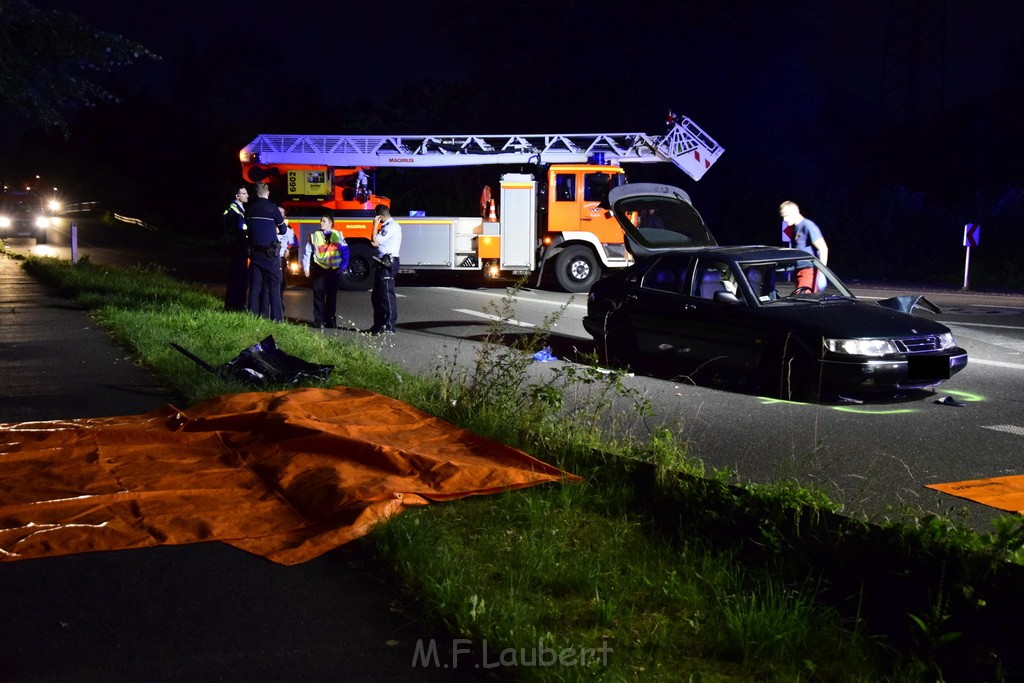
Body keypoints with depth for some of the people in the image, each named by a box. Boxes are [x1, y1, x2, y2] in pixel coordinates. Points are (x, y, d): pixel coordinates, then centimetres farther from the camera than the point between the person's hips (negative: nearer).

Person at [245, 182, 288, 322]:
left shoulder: (250, 209, 5)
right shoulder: (272, 208, -7)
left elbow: (248, 227, 12)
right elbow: (283, 230, 0)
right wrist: (284, 225, 22)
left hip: (254, 251, 4)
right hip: (270, 252, -4)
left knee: (255, 285, 8)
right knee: (273, 286, -2)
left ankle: (253, 316, 7)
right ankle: (276, 318, -5)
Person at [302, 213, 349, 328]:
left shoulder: (338, 235, 5)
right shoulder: (314, 235, 3)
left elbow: (345, 252, 7)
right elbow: (307, 253, 4)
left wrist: (342, 266, 0)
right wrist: (306, 268, 0)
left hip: (334, 270, 1)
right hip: (319, 269, -1)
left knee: (332, 296, 8)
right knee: (319, 296, -2)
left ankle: (330, 321, 17)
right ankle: (318, 321, 3)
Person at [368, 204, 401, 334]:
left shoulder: (391, 226, -14)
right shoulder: (388, 226, 19)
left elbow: (375, 242, -17)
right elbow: (375, 241, 17)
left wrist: (375, 225, -8)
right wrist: (377, 227, 10)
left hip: (388, 263, -11)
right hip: (384, 263, 11)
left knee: (387, 294, -9)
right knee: (376, 295, 15)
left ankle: (389, 327, -8)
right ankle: (379, 324, 22)